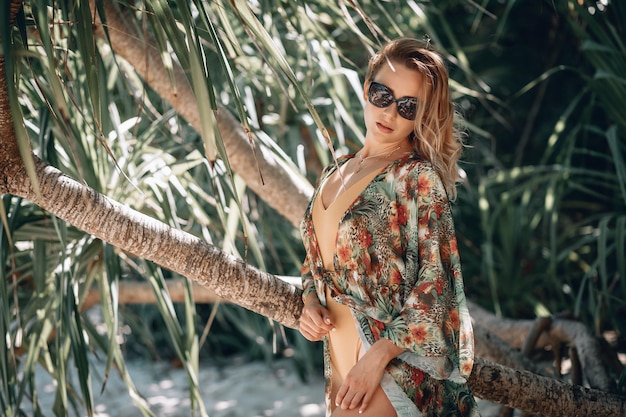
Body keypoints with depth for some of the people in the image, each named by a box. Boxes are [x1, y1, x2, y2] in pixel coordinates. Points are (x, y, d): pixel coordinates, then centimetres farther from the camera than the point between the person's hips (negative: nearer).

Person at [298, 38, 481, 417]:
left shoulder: (418, 176, -11)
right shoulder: (335, 172, 10)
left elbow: (435, 282, -16)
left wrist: (378, 355, -20)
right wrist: (311, 302, 1)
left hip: (395, 360, -6)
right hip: (338, 358, 7)